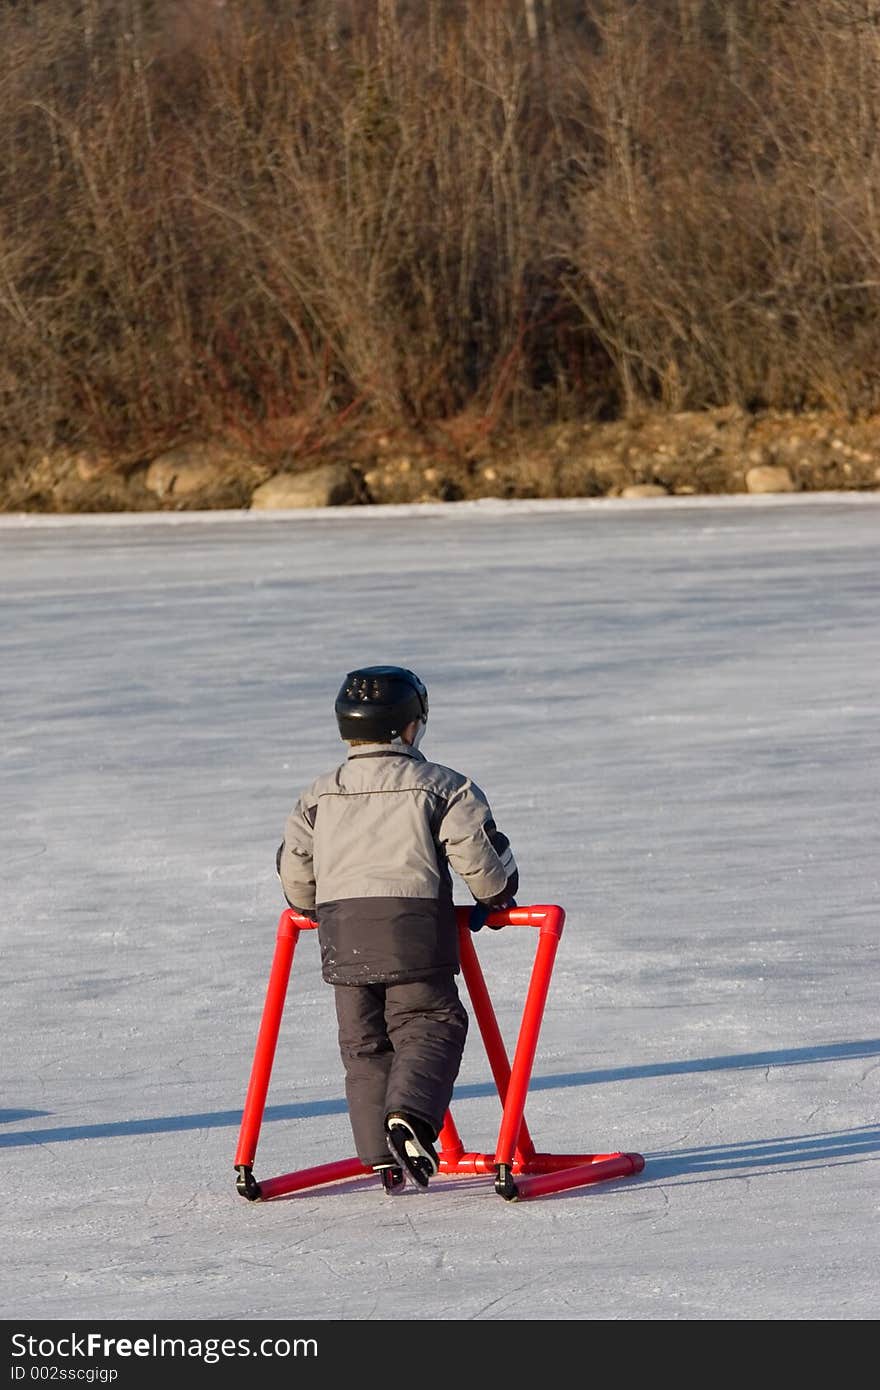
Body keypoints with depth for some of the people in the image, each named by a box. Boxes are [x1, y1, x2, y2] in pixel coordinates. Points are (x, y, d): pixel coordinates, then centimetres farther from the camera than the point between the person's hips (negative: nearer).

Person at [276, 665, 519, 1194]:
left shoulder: (320, 794, 12)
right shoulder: (441, 786, 0)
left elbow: (294, 868, 15)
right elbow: (478, 852, -5)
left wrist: (318, 911, 34)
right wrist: (497, 897, 14)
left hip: (343, 937, 4)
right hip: (415, 931, -4)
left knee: (364, 1045, 10)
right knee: (429, 1027, 3)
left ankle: (384, 1156, 6)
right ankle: (410, 1115, -24)